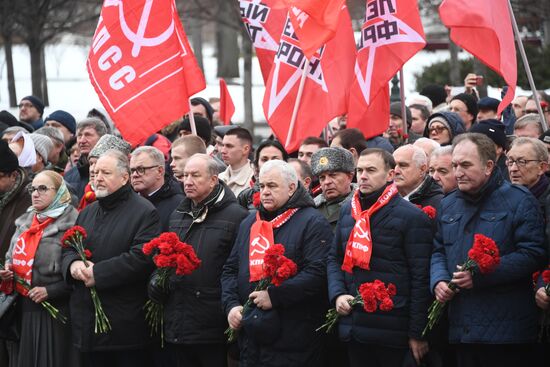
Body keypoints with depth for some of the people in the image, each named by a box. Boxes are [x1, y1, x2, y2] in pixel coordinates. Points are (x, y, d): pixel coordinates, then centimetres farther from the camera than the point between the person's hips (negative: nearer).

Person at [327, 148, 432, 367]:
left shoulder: (411, 218, -7)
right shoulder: (348, 212, 13)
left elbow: (420, 278, -9)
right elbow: (334, 258, 20)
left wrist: (417, 333, -12)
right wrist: (338, 295, 0)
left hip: (392, 332, -6)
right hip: (353, 329, 6)